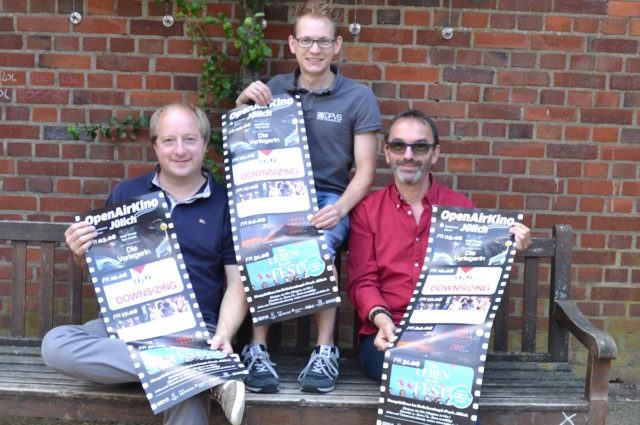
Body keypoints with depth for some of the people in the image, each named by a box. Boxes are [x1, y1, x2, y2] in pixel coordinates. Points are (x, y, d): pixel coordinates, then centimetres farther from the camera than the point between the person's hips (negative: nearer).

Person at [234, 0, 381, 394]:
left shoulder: (358, 98, 7)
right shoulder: (275, 88, 14)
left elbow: (365, 171, 2)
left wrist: (340, 209, -18)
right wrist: (243, 103, -2)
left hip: (329, 198, -1)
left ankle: (326, 350, -20)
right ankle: (258, 349, -25)